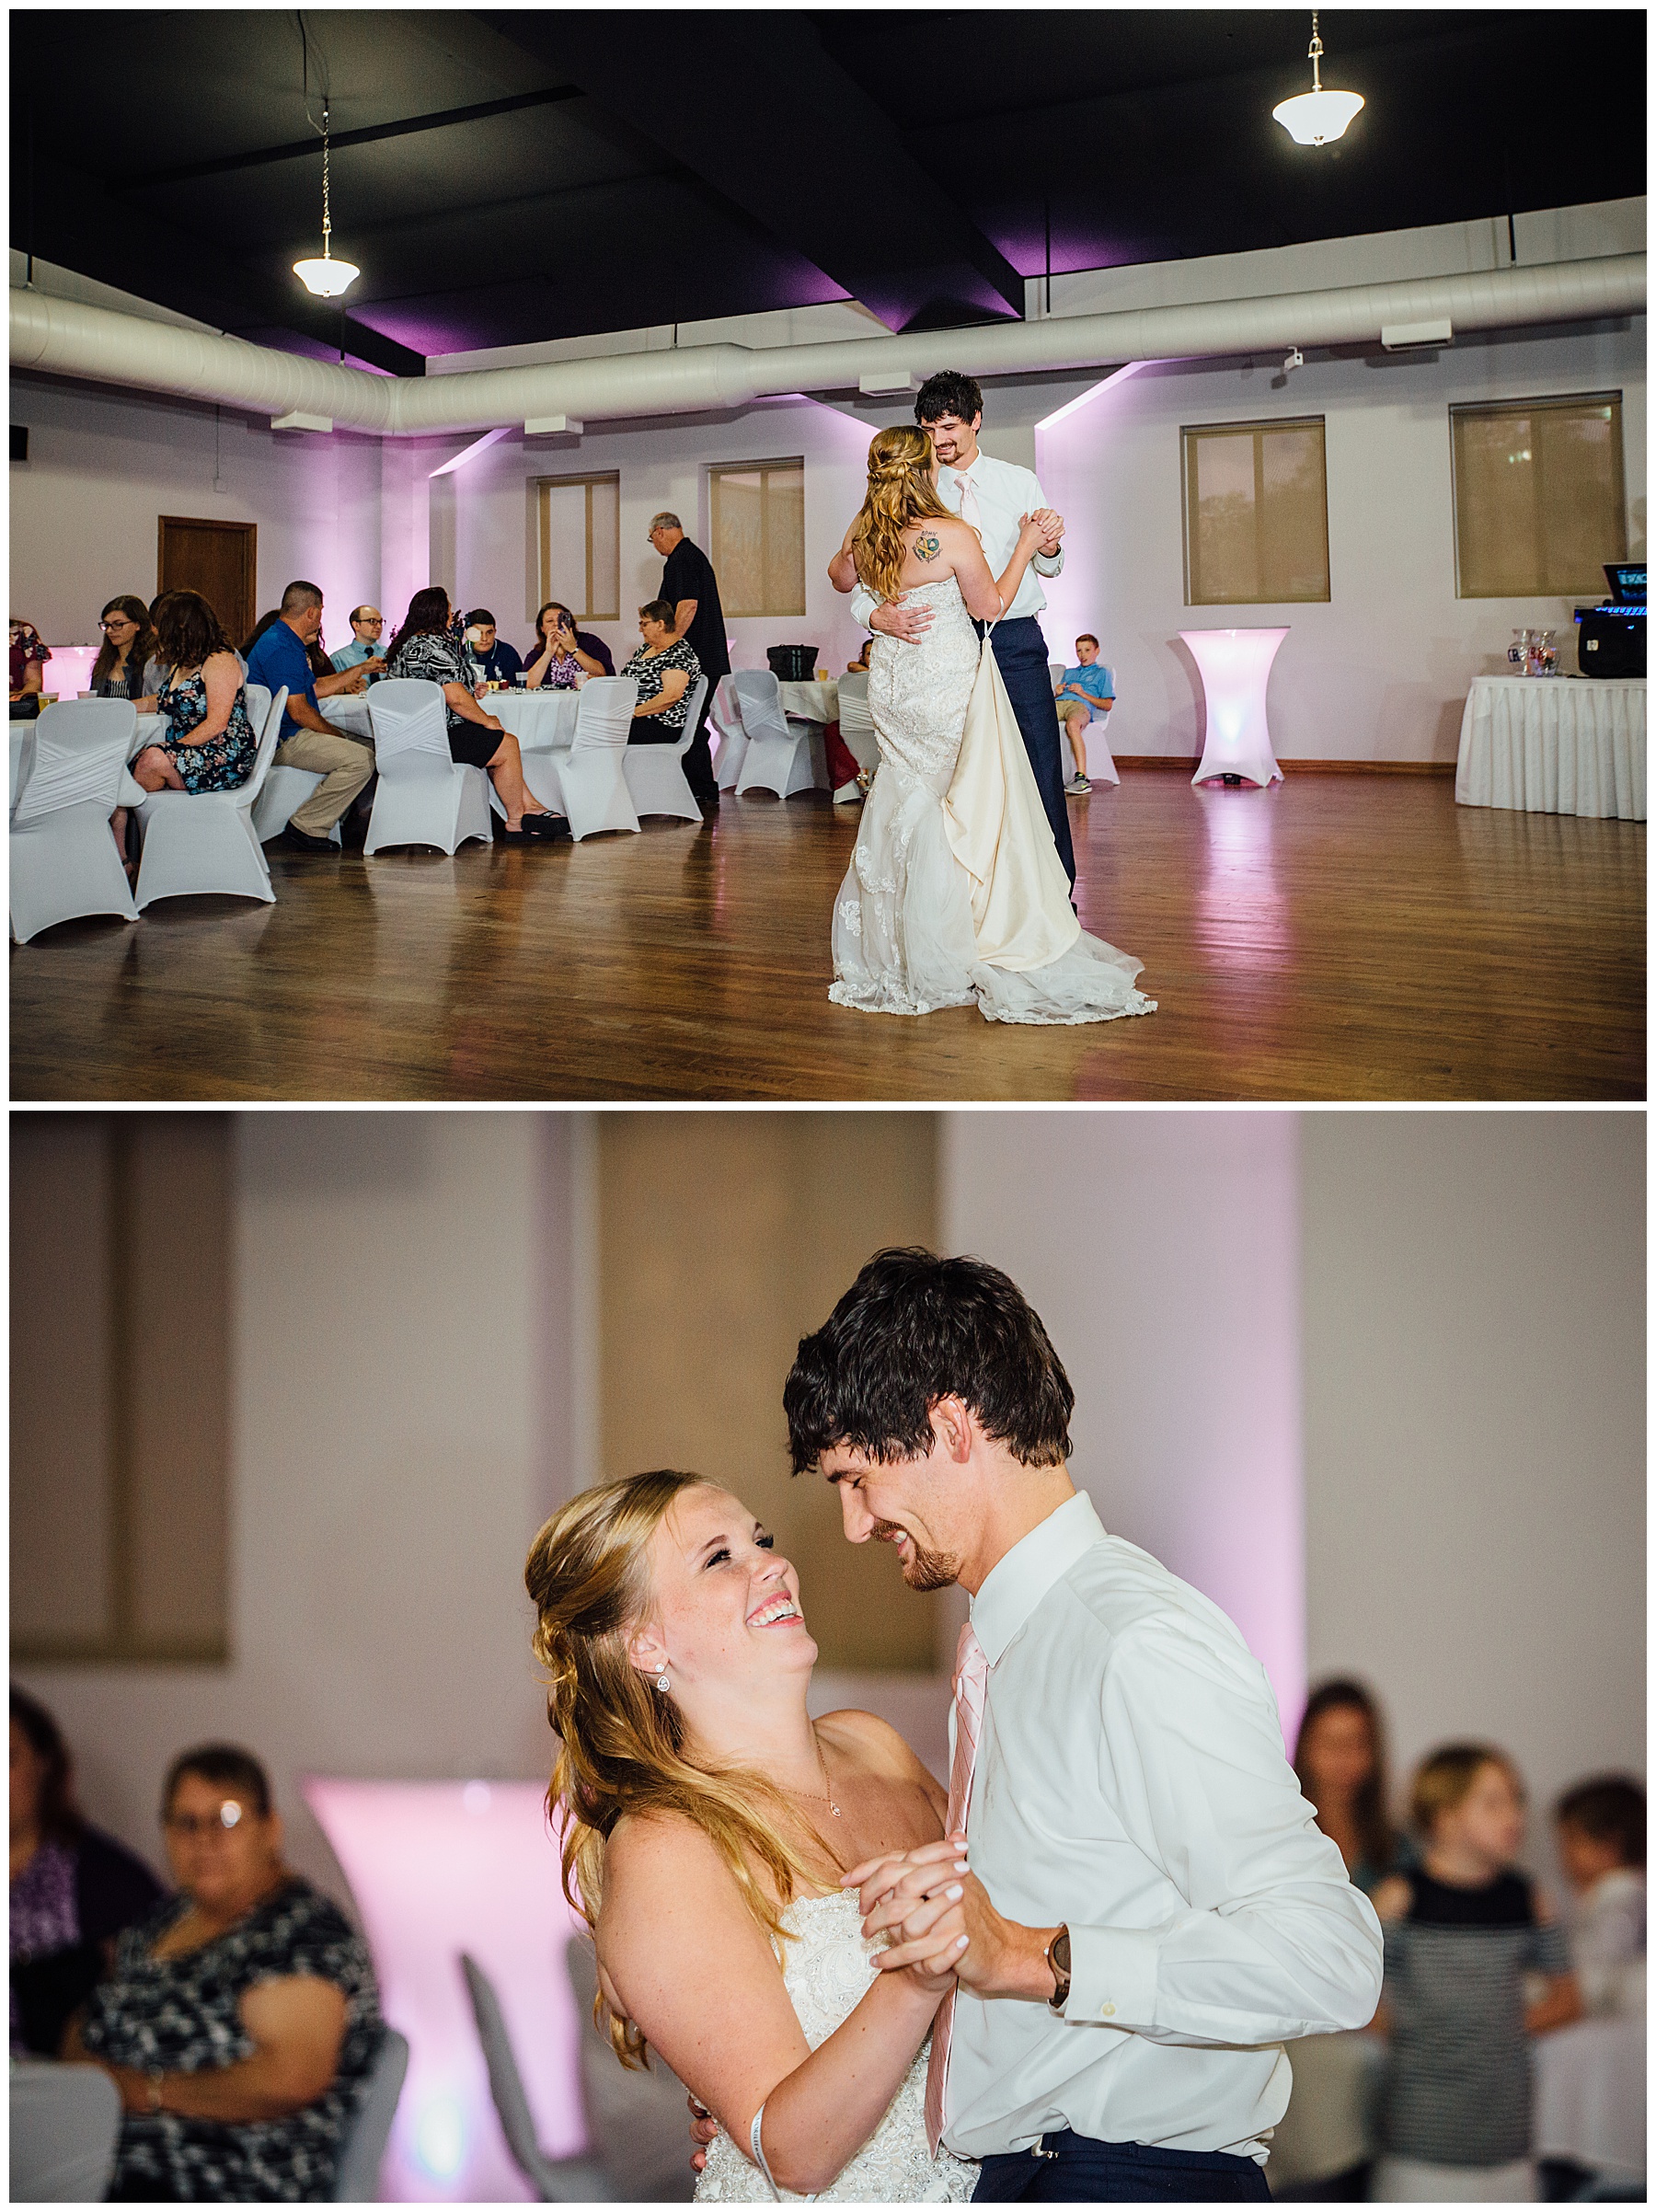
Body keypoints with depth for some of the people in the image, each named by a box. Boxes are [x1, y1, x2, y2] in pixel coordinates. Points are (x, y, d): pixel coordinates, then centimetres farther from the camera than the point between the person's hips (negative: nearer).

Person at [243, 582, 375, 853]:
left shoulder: (289, 643, 18)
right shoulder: (280, 648, -18)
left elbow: (314, 688, 29)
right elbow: (299, 711, -20)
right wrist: (338, 735, -10)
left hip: (294, 735, 12)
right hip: (281, 743, -12)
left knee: (368, 746, 14)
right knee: (361, 758, -25)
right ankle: (306, 828, -19)